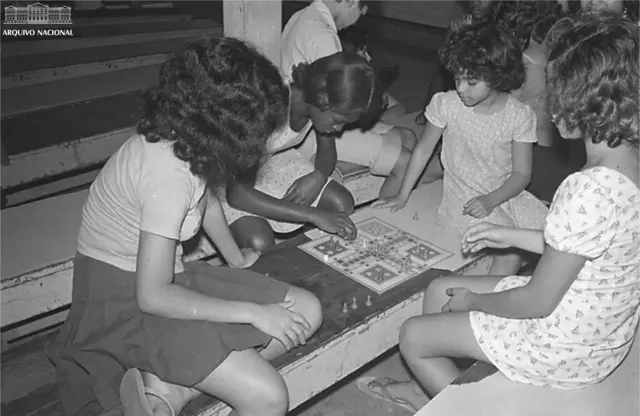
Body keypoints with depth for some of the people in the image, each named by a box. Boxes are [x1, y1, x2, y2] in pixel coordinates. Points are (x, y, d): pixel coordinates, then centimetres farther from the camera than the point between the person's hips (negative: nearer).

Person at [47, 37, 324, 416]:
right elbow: (152, 296, -27)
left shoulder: (187, 138, -5)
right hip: (127, 299, -9)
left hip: (165, 274, 9)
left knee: (307, 311, -2)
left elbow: (207, 197, 17)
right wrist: (254, 313, -20)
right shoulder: (169, 172, -30)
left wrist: (237, 258, 28)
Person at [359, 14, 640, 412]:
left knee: (414, 335, 3)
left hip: (567, 349, -9)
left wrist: (474, 301, -8)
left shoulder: (588, 191, -34)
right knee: (438, 290, 17)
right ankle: (427, 389, 35)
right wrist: (512, 236, 8)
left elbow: (537, 301, -25)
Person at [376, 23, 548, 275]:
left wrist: (491, 200, -21)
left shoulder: (519, 116, -9)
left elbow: (521, 173, -4)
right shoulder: (446, 104, -11)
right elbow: (423, 150, 2)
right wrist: (402, 196, 4)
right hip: (463, 196, -3)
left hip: (506, 194, 3)